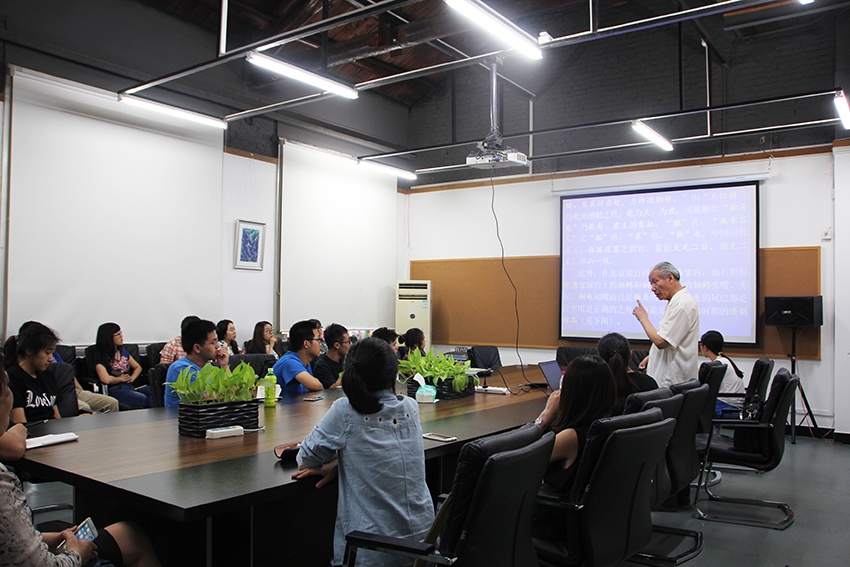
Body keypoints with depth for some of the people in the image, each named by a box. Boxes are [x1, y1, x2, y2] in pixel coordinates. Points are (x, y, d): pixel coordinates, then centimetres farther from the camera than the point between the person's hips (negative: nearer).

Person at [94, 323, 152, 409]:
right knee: (148, 401, -32)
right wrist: (120, 379, -2)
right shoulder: (101, 358, -4)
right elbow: (106, 379, -22)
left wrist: (132, 377, 9)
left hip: (130, 386, 7)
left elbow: (138, 367, 31)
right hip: (115, 390, -7)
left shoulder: (122, 352, 19)